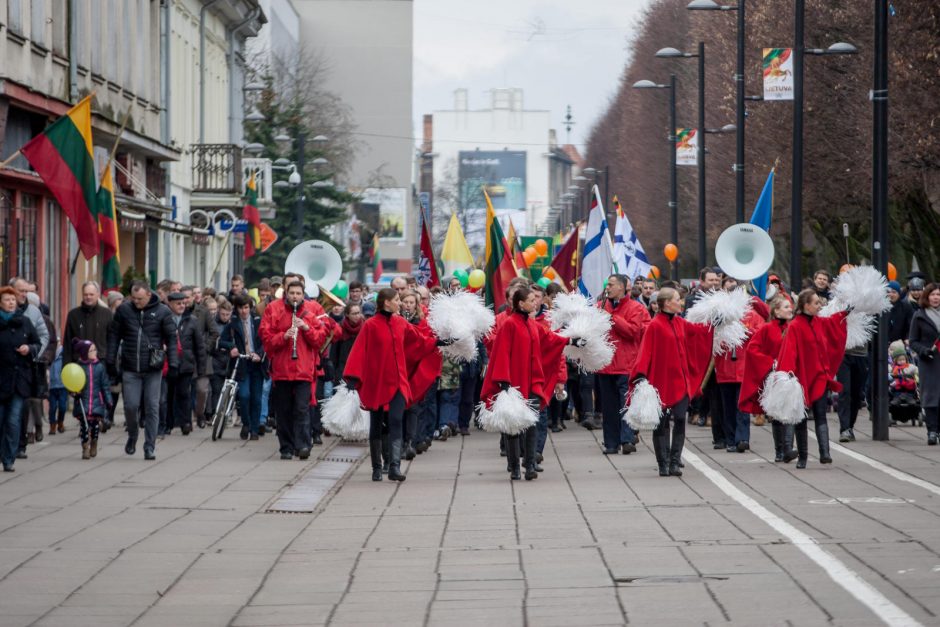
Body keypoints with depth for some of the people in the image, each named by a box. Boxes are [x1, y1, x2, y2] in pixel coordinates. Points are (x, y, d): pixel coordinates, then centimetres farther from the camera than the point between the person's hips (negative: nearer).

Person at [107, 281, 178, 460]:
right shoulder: (123, 310, 2)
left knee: (152, 408, 0)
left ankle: (150, 447, 6)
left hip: (153, 370, -1)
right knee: (130, 406, -1)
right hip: (130, 369, 1)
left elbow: (171, 338, 0)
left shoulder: (162, 311, -2)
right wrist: (110, 362, 4)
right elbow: (113, 336, 8)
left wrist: (173, 363, -8)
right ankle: (132, 437, 25)